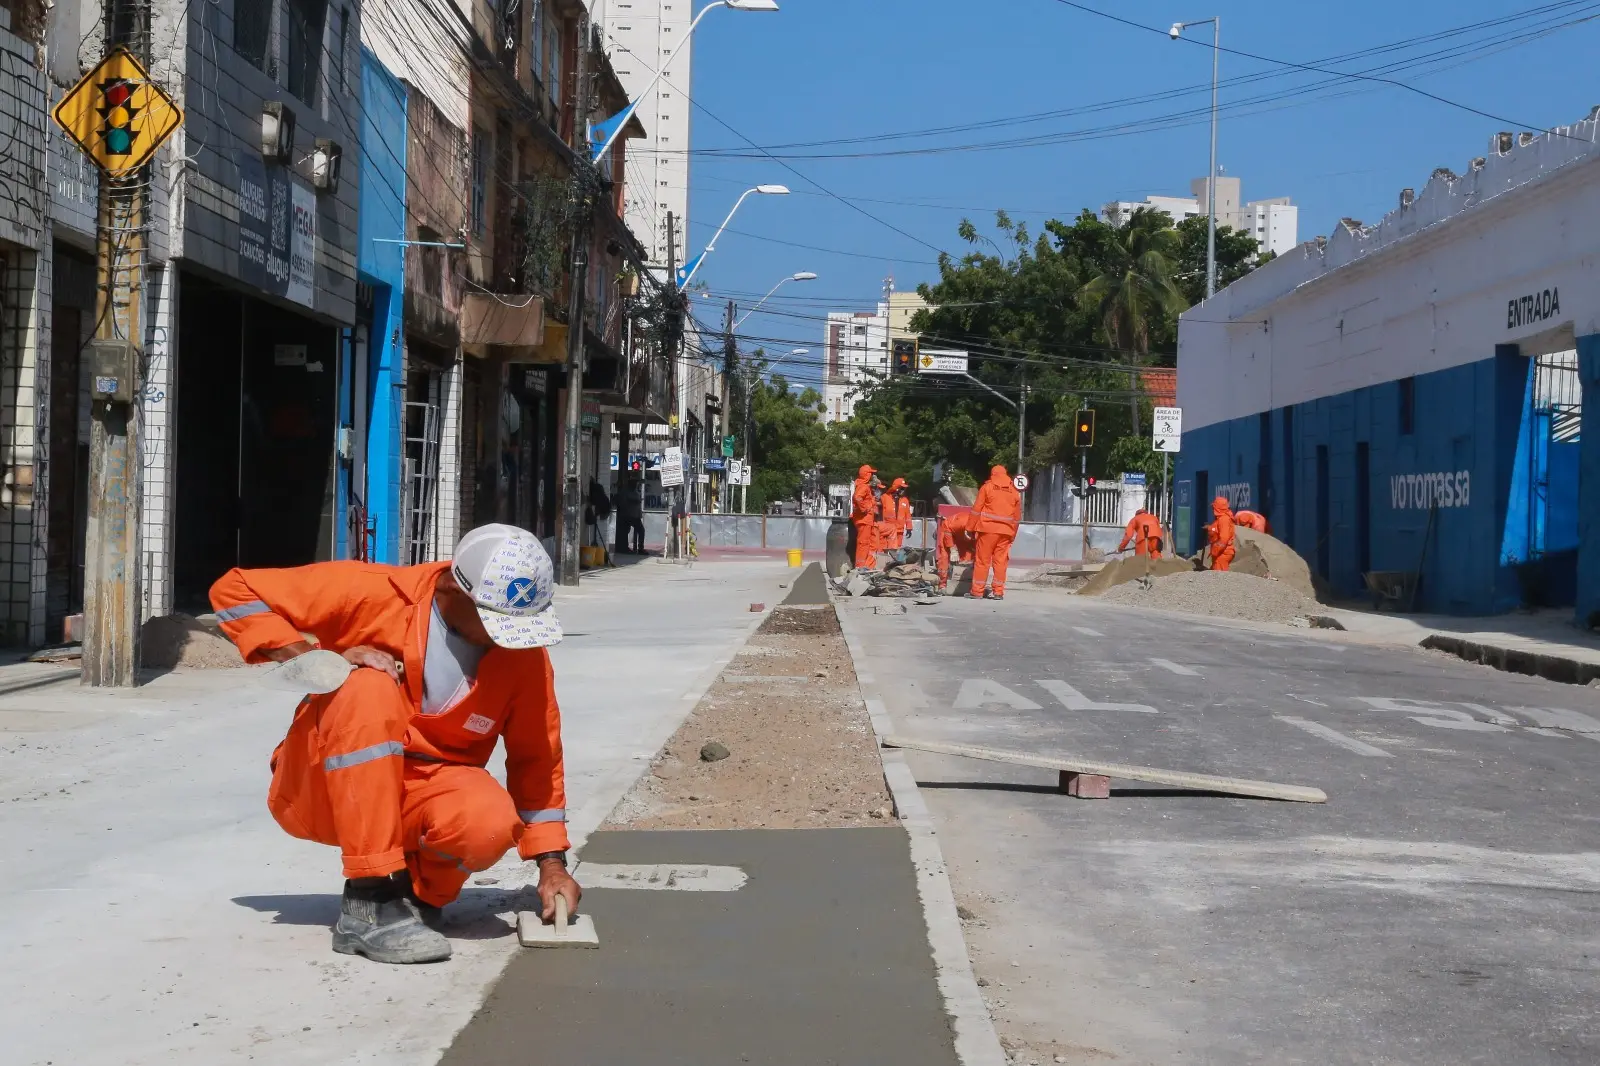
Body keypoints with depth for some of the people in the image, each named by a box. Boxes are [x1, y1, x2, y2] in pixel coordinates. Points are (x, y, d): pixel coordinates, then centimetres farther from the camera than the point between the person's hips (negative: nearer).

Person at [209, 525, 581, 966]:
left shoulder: (525, 653, -8)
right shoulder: (375, 593, -16)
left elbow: (536, 759, 1)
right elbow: (235, 589, -12)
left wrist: (551, 864, -5)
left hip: (420, 797, 2)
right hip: (324, 788, -1)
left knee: (492, 823, -34)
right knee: (368, 687, -34)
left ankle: (415, 887, 4)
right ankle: (369, 902, -31)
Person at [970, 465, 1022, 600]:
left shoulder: (987, 487, 3)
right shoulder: (1014, 491, 13)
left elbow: (976, 510, -1)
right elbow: (1017, 516, 14)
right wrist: (1013, 535, 18)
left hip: (989, 529, -3)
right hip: (1006, 531, 3)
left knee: (982, 560, 0)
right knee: (1000, 561, 6)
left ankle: (976, 591, 0)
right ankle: (998, 592, 3)